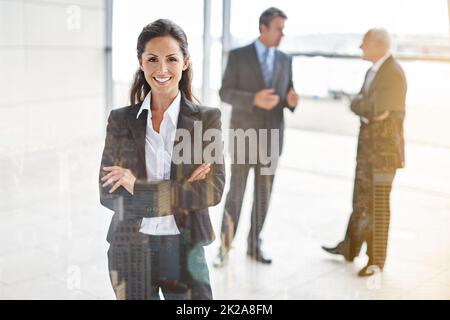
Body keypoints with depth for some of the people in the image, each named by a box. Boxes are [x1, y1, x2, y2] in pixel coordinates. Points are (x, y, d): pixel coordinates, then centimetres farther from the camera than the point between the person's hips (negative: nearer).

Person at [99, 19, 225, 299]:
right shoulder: (120, 120, -1)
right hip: (130, 249, 1)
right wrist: (181, 192, -16)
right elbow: (108, 193, -7)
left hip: (183, 247, -1)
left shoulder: (207, 118, -5)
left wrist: (138, 187, -17)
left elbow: (213, 190, -14)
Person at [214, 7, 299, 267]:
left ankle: (254, 245, 20)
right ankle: (225, 247, 12)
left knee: (263, 194, 7)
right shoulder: (238, 55, -5)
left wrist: (292, 100, -14)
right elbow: (225, 94, -9)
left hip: (272, 137, 4)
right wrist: (254, 99, -27)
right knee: (236, 193, -1)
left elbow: (287, 97, 12)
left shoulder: (285, 60, 9)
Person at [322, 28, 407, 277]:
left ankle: (376, 259, 10)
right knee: (360, 200, 18)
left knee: (378, 203, -2)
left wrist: (363, 105, -5)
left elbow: (375, 109, -24)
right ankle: (350, 247, 32)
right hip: (367, 146, 9)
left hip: (385, 148, -9)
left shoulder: (393, 73, -17)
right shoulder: (373, 71, 14)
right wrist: (370, 111, -10)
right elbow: (356, 105, 9)